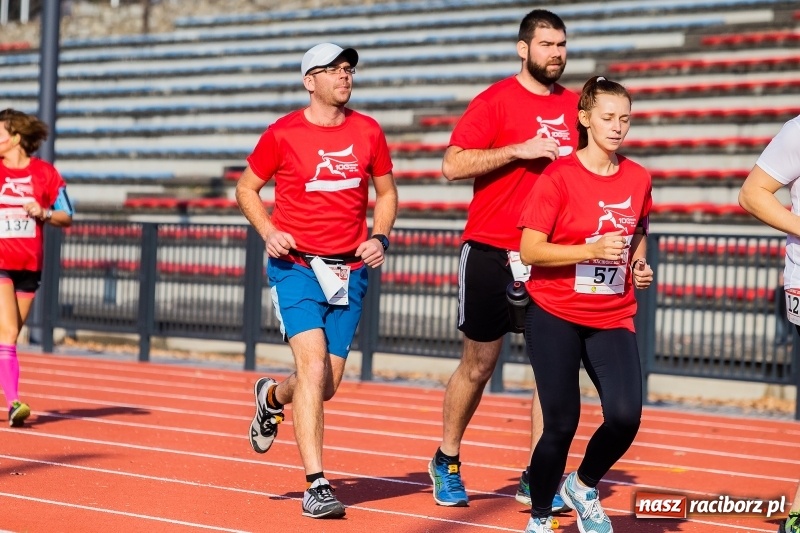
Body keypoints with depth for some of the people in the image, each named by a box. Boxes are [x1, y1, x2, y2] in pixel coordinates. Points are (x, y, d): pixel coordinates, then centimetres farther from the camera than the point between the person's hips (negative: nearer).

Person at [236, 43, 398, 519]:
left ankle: (271, 397, 43)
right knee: (314, 366, -19)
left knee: (328, 386, 7)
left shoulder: (368, 132, 5)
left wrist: (380, 237, -1)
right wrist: (268, 231, -9)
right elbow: (246, 188, 8)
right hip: (296, 265, -4)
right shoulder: (283, 134, -4)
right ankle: (317, 486, -15)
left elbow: (387, 193, 17)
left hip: (350, 269, 4)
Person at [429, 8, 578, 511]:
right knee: (479, 363, 6)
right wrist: (518, 150, -20)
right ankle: (447, 462, 24)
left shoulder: (574, 105, 9)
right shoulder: (495, 101, -6)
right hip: (492, 252, -4)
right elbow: (453, 165, -13)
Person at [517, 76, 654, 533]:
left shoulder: (638, 178, 5)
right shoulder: (558, 176, -10)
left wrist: (640, 265, 3)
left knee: (625, 417, -14)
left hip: (613, 318, 4)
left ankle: (583, 487, 16)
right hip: (555, 315, -4)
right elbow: (530, 251, -14)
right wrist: (593, 250, -24)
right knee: (561, 423, -4)